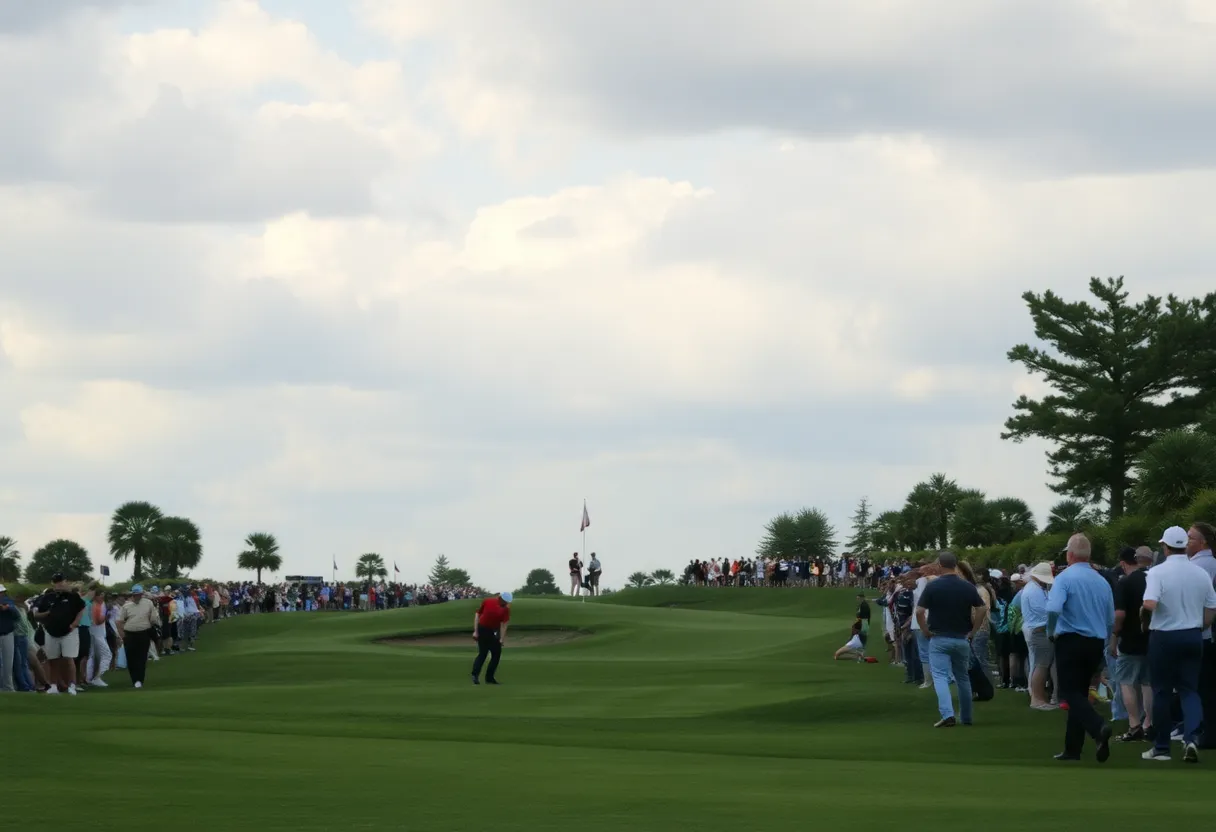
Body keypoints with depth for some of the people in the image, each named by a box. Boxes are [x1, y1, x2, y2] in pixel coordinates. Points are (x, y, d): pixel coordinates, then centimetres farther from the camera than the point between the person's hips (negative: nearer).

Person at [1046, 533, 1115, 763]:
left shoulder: (1065, 578, -10)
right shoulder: (1102, 582, 8)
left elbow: (1053, 609, -24)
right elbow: (1111, 620, 14)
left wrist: (1051, 632, -6)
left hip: (1071, 641, -6)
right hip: (1096, 644, 6)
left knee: (1071, 693, -6)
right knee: (1080, 692, 14)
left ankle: (1099, 727, -32)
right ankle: (1073, 748, 15)